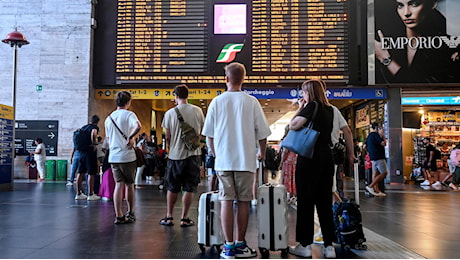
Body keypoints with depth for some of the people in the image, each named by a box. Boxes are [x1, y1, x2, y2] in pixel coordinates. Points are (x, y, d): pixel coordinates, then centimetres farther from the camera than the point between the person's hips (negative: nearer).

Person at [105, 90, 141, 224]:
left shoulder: (109, 118, 13)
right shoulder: (129, 114, -6)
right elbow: (138, 126, -28)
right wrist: (130, 137, -17)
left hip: (113, 157, 5)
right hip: (127, 156, -4)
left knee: (118, 184, 6)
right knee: (129, 184, 9)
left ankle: (118, 215, 1)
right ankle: (130, 213, 21)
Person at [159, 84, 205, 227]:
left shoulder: (170, 113, -5)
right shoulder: (197, 111, -2)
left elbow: (168, 137, 1)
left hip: (175, 155, 0)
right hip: (193, 153, 0)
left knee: (172, 188, 12)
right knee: (189, 188, 7)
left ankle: (169, 217, 20)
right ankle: (184, 218, 11)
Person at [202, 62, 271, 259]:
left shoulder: (217, 102, 0)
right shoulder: (251, 102, -2)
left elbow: (209, 134, 5)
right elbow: (262, 133, 1)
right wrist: (262, 154, 19)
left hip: (223, 161, 1)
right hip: (246, 160, 0)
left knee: (226, 201, 4)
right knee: (243, 202, 8)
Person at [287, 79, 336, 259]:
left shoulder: (312, 105, -7)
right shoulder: (330, 109, 14)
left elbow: (293, 125, -13)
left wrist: (300, 109, 0)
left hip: (309, 158, -7)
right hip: (326, 158, 7)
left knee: (306, 201, 0)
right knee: (325, 201, 9)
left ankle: (305, 245, 5)